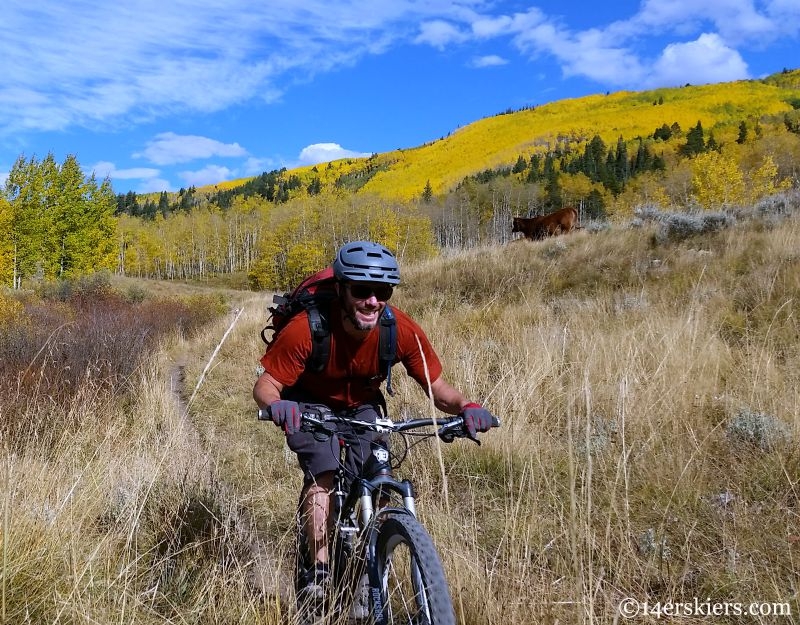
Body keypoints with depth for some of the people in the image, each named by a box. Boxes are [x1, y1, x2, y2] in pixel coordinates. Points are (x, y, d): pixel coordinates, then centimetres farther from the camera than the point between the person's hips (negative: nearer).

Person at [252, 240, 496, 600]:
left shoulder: (403, 331, -28)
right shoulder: (306, 329, -35)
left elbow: (436, 387, -16)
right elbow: (265, 385, -27)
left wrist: (466, 407, -36)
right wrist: (276, 404, -51)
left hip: (361, 406, 2)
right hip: (310, 403, -2)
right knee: (323, 472, -25)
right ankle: (319, 571, -15)